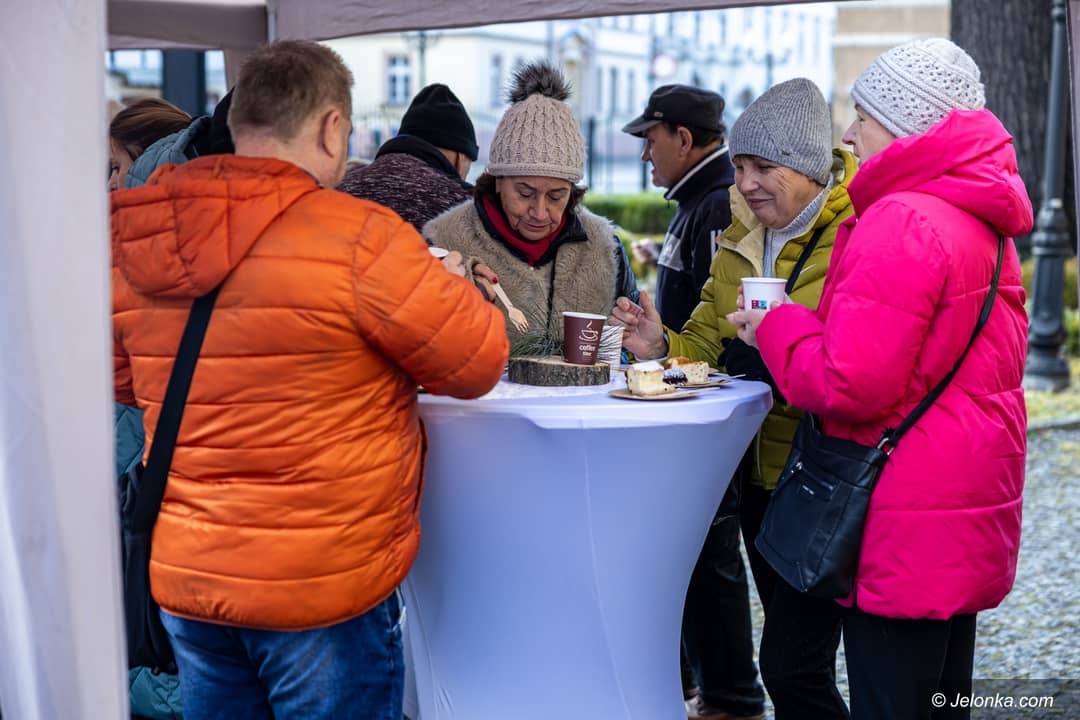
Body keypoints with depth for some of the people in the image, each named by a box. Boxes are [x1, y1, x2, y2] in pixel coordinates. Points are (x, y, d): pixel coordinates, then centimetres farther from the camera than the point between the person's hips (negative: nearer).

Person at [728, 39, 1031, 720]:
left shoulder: (902, 223, -18)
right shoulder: (983, 224, 14)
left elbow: (850, 386, -23)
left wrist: (776, 327, -6)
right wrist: (796, 325, 13)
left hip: (906, 531, -10)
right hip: (968, 513, 10)